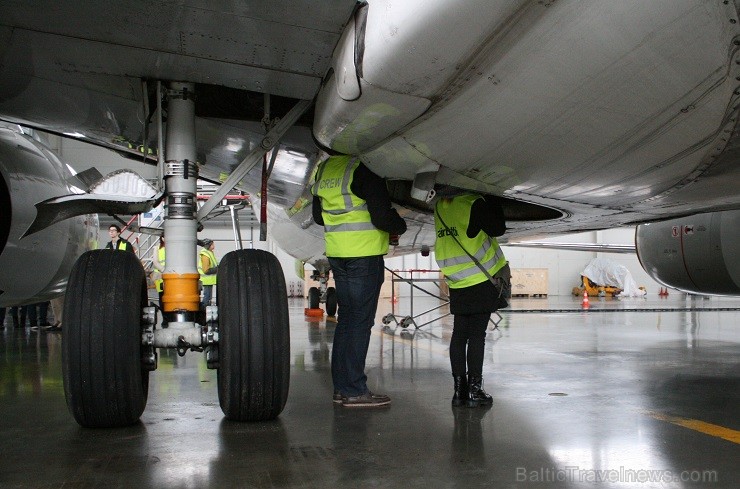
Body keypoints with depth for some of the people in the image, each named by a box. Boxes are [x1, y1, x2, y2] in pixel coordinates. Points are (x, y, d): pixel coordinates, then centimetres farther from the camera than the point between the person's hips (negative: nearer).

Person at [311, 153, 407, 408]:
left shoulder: (323, 168, 12)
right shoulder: (364, 168, -14)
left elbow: (318, 216, 20)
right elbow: (382, 217, -17)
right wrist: (400, 225, 2)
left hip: (336, 254, 8)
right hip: (365, 253, -8)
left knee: (346, 318, 14)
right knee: (361, 321, -2)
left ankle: (341, 386, 18)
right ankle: (354, 390, 1)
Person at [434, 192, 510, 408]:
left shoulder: (439, 207, 5)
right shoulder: (473, 203, -14)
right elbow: (497, 229, -10)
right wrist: (492, 202, 1)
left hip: (457, 285, 5)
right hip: (483, 281, -5)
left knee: (459, 335, 9)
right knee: (477, 335, -2)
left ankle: (459, 389, 11)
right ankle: (474, 389, 2)